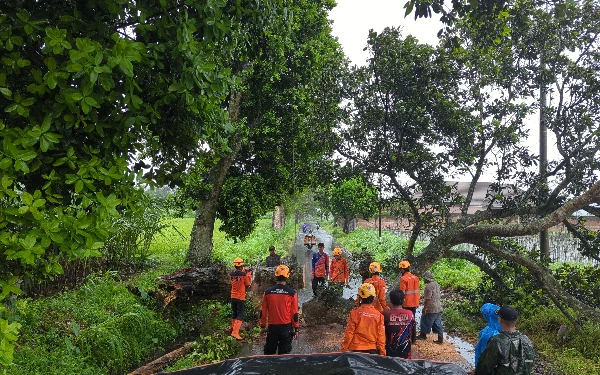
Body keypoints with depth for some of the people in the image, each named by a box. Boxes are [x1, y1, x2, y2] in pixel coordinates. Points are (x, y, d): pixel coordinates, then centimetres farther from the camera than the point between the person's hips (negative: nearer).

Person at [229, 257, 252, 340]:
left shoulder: (231, 274, -2)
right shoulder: (244, 275, -17)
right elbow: (248, 285, -5)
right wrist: (249, 275, 9)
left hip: (233, 297, 6)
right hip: (241, 298, -6)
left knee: (234, 314, 21)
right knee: (241, 316, -2)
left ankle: (233, 329, 33)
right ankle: (235, 332, -11)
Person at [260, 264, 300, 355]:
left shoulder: (267, 292, -3)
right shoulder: (292, 293, -9)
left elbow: (263, 312, 3)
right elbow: (294, 313, -5)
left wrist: (262, 326, 14)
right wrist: (296, 328, 6)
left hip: (272, 327, 2)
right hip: (286, 327, -1)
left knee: (269, 352, 14)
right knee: (284, 353, 7)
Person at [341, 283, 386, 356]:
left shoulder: (355, 312, -9)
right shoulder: (378, 315, -4)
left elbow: (349, 333, -7)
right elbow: (381, 336, -1)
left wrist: (343, 349, 3)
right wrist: (382, 353, 10)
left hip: (356, 350, -2)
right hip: (372, 350, 2)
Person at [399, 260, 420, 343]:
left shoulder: (403, 279, -16)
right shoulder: (415, 277, 4)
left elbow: (402, 293, -17)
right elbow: (418, 291, 10)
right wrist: (418, 302, 19)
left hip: (406, 304, -6)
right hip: (414, 303, 7)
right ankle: (413, 338, 23)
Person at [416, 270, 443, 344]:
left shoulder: (428, 287, -22)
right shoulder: (436, 284, 6)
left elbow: (428, 299, -23)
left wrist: (424, 308, -15)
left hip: (431, 309, -8)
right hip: (438, 308, 8)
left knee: (425, 321, 12)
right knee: (438, 324, 12)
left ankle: (423, 335, 27)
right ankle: (440, 339, 14)